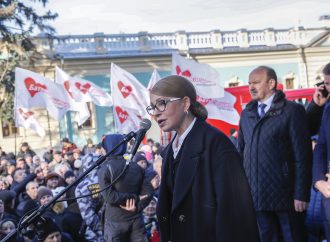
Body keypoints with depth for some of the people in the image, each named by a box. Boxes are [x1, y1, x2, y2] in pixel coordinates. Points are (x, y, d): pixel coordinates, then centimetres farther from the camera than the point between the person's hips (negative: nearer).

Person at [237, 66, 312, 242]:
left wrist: (301, 194, -12)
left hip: (285, 194, -4)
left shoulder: (292, 111, -4)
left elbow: (302, 156, -7)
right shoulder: (246, 114, 13)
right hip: (256, 195, 5)